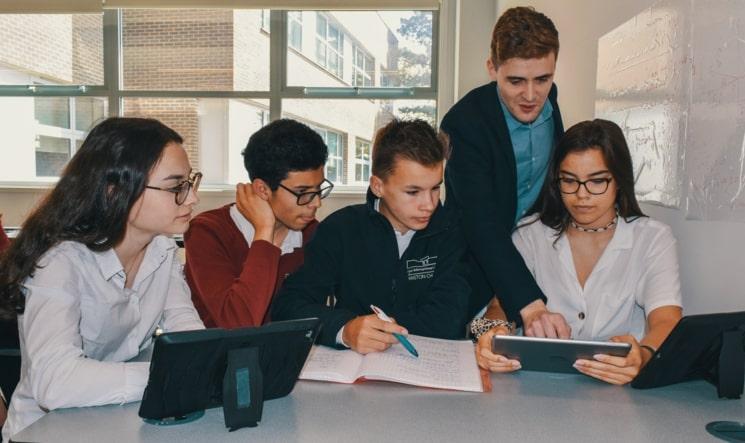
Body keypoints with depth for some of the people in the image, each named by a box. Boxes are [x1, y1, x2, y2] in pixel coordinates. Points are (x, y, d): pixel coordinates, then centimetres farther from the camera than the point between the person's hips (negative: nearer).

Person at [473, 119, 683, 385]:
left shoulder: (653, 239, 4)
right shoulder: (530, 234, 6)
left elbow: (667, 322, -10)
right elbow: (501, 307, -4)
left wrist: (642, 356, -35)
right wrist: (493, 333, -29)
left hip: (618, 384, 1)